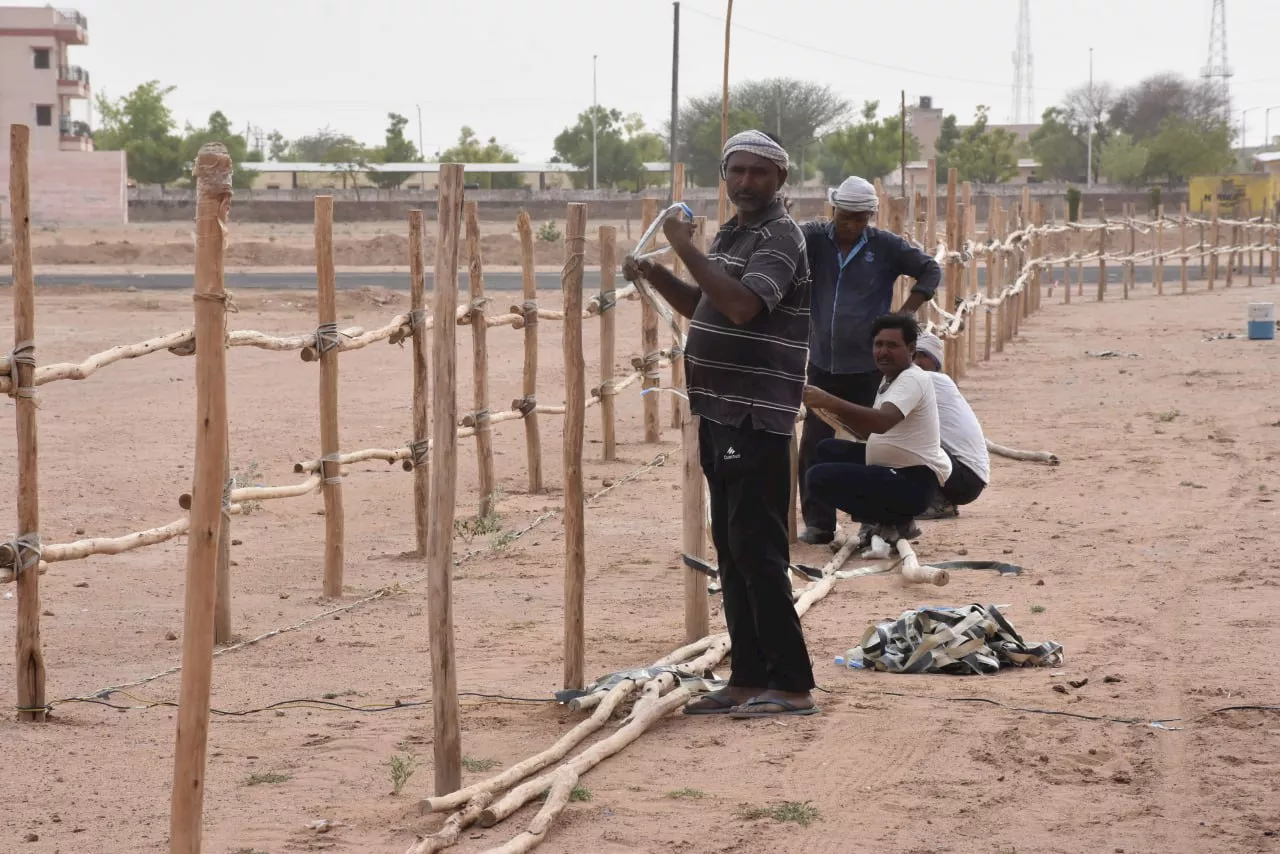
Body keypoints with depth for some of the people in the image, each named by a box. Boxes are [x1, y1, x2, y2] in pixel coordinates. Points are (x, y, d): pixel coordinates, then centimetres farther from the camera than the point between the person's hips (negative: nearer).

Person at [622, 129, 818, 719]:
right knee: (733, 552, 11)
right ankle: (749, 679, 17)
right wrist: (655, 275, 13)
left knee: (756, 549, -10)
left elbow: (742, 304, -27)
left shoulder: (779, 236, -11)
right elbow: (703, 306, 30)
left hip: (757, 419, -10)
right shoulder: (732, 234, 18)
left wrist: (687, 249, -19)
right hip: (722, 414, 10)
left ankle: (793, 686, -6)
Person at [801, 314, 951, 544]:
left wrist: (829, 401, -42)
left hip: (913, 483, -11)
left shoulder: (912, 379, -17)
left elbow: (882, 422, -35)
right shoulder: (889, 379, 16)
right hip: (895, 470, 11)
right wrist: (836, 413, 3)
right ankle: (884, 520, 8)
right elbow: (872, 430, 20)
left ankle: (892, 523, -6)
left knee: (820, 477, -18)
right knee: (827, 449, 20)